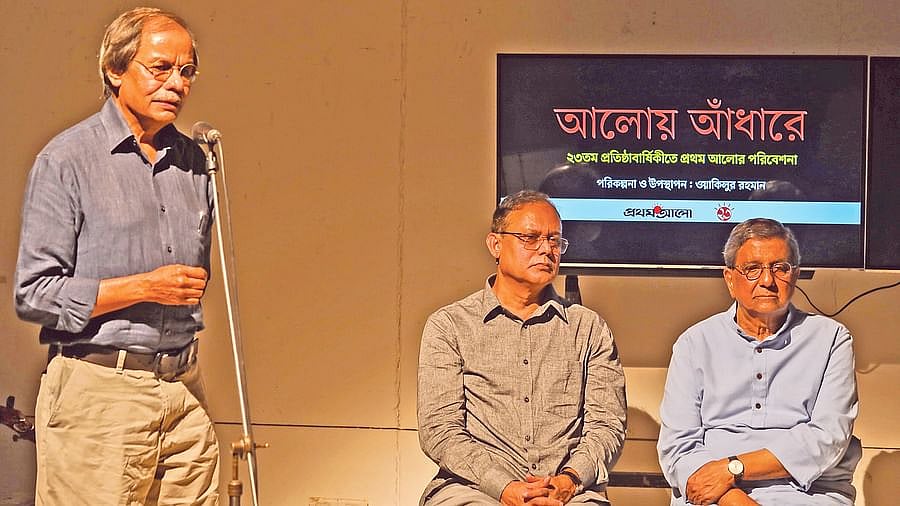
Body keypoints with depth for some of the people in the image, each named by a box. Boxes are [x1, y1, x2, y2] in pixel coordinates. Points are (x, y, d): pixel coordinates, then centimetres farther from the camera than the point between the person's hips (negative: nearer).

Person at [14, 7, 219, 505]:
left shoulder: (193, 160, 14)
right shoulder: (66, 160, -5)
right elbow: (34, 294, -10)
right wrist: (143, 286, -14)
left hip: (183, 389, 6)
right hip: (97, 394, -5)